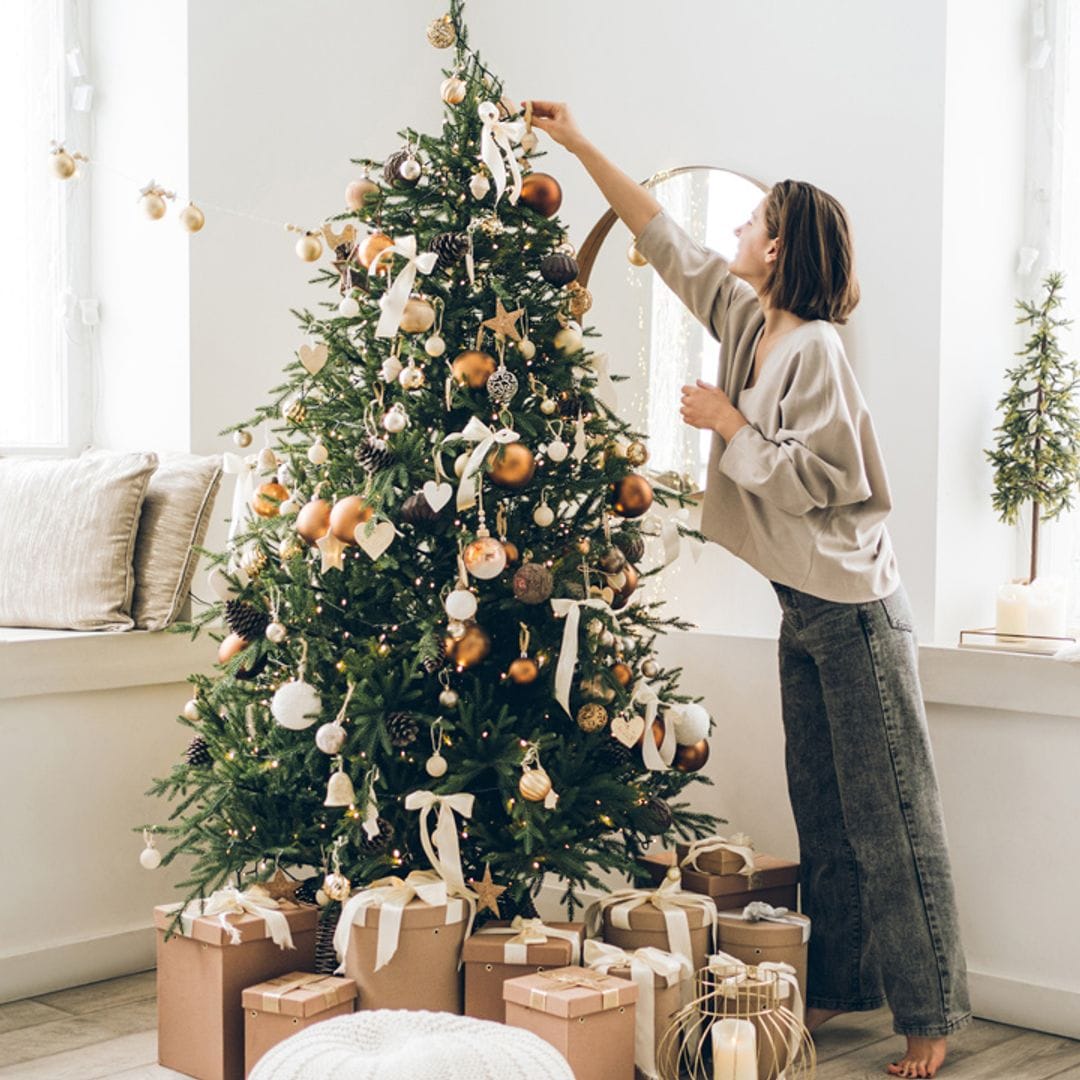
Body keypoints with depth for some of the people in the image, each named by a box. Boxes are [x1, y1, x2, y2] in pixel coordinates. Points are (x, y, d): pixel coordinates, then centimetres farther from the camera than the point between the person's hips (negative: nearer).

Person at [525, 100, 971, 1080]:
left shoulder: (814, 347, -16)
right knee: (821, 812, 15)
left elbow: (809, 478, -21)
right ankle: (841, 984, 26)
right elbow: (665, 240, 18)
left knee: (890, 818, -3)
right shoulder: (747, 322, 8)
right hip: (805, 610, 9)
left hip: (854, 612, -9)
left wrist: (727, 422, -9)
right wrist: (582, 148, 21)